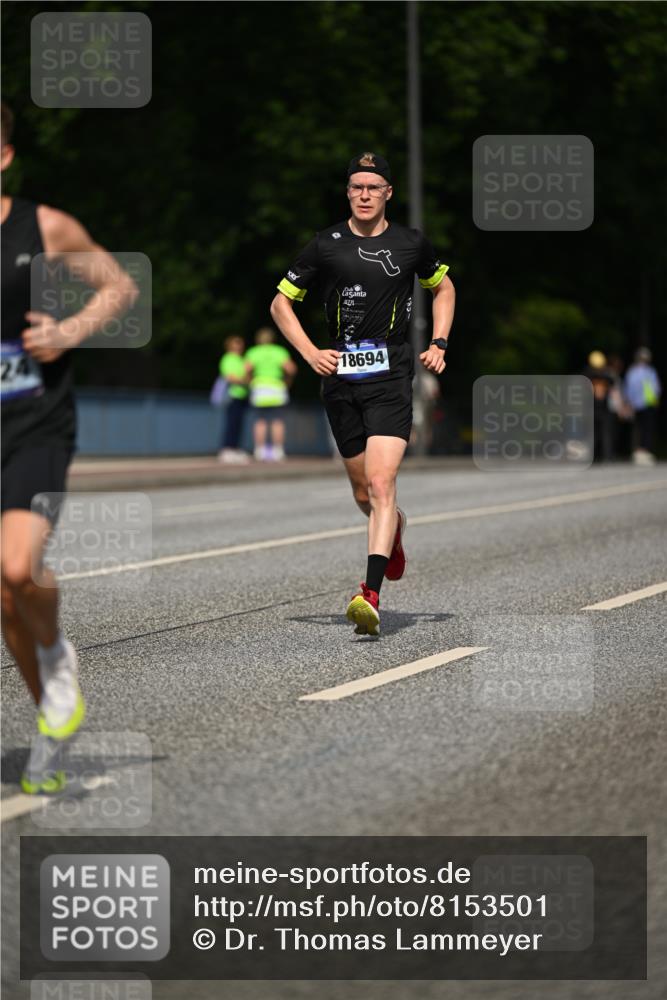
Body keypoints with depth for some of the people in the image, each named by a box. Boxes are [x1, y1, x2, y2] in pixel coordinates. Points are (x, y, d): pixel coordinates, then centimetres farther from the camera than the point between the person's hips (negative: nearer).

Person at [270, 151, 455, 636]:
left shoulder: (411, 243, 4)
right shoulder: (326, 245, 3)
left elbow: (444, 287, 23)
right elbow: (281, 302, 10)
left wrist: (438, 345, 11)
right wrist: (310, 353, -3)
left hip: (391, 377, -2)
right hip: (340, 378, 2)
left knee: (381, 483, -17)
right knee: (364, 493, 12)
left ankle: (371, 595, -24)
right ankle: (395, 528, 48)